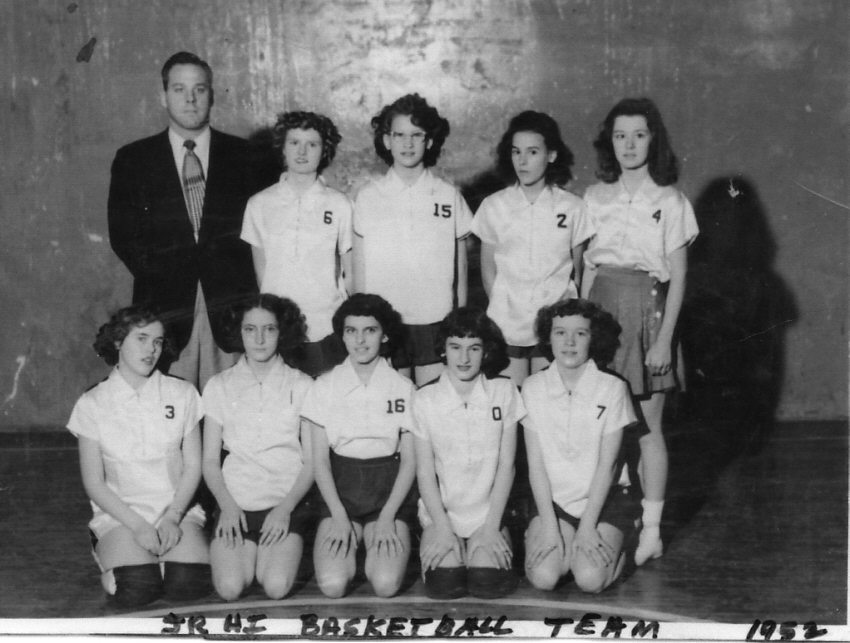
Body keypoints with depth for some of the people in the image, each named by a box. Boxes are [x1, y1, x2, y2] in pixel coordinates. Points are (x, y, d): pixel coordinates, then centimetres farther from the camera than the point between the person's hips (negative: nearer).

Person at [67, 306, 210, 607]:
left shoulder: (182, 394, 5)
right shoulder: (92, 404, 1)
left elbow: (193, 466, 4)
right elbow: (94, 482, -1)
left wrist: (173, 517, -11)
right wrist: (138, 526, -13)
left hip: (177, 509, 1)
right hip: (120, 514, -1)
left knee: (187, 584, -24)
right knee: (135, 589, -25)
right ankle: (113, 561, 10)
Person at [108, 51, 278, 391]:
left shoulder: (245, 157, 9)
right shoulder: (132, 159, 10)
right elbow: (122, 235, 8)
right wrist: (159, 279, -1)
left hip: (231, 306, 0)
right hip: (165, 306, 0)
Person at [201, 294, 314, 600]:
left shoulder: (301, 385, 6)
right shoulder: (219, 386, 9)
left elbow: (311, 462, 4)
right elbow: (210, 461, 9)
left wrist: (285, 508, -9)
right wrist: (227, 506, -7)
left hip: (287, 503, -1)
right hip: (236, 504, 1)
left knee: (277, 587, -23)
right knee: (230, 587, -23)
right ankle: (246, 556, 10)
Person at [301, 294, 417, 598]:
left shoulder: (403, 388, 1)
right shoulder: (325, 387, 2)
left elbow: (409, 461, 1)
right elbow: (319, 460, 2)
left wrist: (387, 517, -10)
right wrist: (339, 515, -10)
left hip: (389, 489, 0)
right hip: (340, 486, 1)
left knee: (386, 584, -23)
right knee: (332, 585, -21)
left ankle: (377, 546, 11)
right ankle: (349, 545, 13)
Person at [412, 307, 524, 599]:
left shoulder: (504, 391, -2)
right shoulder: (424, 399, -3)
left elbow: (506, 465, -2)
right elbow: (424, 471, -1)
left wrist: (491, 527, -7)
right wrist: (443, 528, -10)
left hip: (488, 512, 0)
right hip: (441, 514, 1)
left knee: (488, 582, -23)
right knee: (445, 583, -20)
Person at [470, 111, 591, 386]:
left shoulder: (572, 207, 1)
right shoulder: (493, 206, 3)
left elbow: (578, 269, 8)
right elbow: (488, 269, 10)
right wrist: (501, 309, 4)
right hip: (506, 325, 1)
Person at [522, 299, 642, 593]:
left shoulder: (612, 388, -8)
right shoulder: (533, 388, -3)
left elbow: (606, 464, -9)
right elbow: (536, 463, -3)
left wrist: (587, 527, -13)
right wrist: (548, 524, -11)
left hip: (603, 500, -1)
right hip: (553, 499, 1)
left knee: (590, 579, -22)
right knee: (543, 577, -21)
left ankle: (613, 549, 10)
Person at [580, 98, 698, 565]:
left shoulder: (669, 202, -2)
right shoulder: (595, 198, 9)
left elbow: (678, 276, -3)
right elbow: (587, 267, 12)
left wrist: (664, 337, -9)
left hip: (647, 307, -3)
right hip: (602, 304, 3)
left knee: (647, 425, -1)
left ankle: (651, 529, 7)